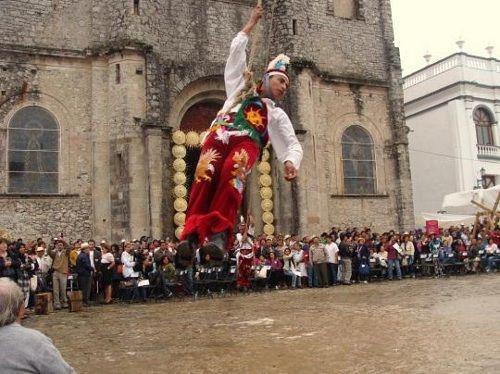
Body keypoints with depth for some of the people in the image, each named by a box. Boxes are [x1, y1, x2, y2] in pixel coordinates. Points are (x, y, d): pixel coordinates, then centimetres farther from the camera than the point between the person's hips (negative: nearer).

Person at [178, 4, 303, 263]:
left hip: (247, 142, -1)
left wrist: (291, 162, -4)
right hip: (219, 136, 1)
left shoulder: (277, 114, 32)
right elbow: (236, 51, 37)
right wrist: (252, 22, 41)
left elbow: (293, 145, 18)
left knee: (233, 173, -35)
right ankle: (192, 233, -40)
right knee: (205, 174, -30)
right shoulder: (240, 89, 36)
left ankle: (220, 234, -45)